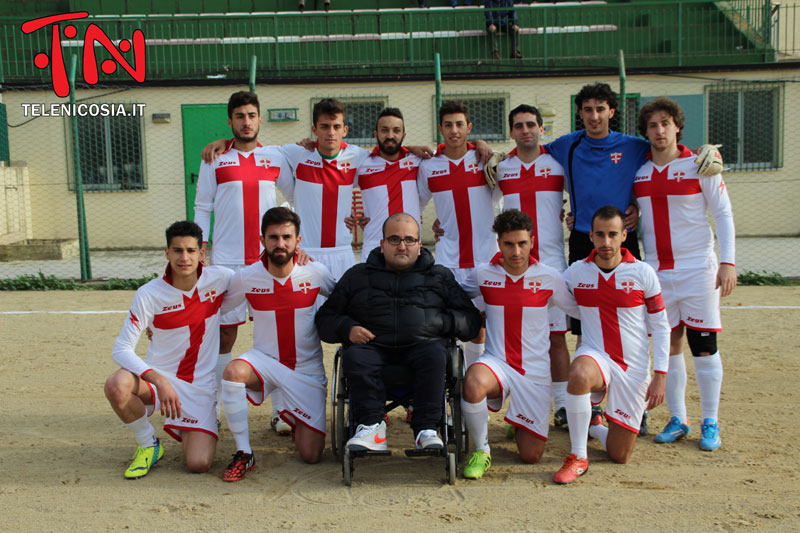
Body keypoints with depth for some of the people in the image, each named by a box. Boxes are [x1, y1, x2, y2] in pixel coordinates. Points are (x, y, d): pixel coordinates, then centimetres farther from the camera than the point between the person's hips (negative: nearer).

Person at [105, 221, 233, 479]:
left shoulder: (220, 279, -7)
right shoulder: (149, 294, -13)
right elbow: (121, 349, -16)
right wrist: (159, 380, -30)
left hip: (201, 386, 0)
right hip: (158, 377, 0)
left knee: (199, 464, -17)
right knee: (116, 386, -34)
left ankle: (198, 430, 22)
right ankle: (148, 444, -3)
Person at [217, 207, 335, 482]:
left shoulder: (315, 272, -9)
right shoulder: (247, 277, -8)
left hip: (306, 369, 0)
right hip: (265, 360, 0)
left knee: (311, 455, -5)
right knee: (233, 371, -36)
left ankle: (295, 421, 33)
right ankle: (244, 453, -18)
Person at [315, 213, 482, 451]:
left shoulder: (440, 276, 21)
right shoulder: (357, 275, 22)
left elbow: (471, 320, 18)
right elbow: (326, 318, 21)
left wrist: (442, 322, -1)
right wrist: (347, 329, -1)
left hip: (422, 344, 0)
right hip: (373, 345, 0)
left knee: (434, 354, -34)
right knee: (354, 357, -32)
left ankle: (426, 430, -31)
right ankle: (372, 427, -30)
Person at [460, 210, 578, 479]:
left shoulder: (549, 277, -4)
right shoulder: (483, 274, -2)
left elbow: (580, 310, 11)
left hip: (535, 371, 1)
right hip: (496, 363, -1)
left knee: (531, 455, 2)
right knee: (473, 383, -39)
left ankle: (519, 424, 39)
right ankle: (481, 450, -12)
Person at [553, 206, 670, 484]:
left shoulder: (643, 272, -5)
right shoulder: (577, 271, -2)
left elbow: (660, 327, 1)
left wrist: (660, 376, -5)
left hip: (634, 367, 1)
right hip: (594, 356, 0)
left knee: (619, 456, 2)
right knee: (579, 375, -41)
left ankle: (592, 425, 37)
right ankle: (578, 458, -23)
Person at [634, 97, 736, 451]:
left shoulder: (699, 165, -2)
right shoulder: (637, 171, 8)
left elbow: (723, 214, -1)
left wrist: (728, 262, -9)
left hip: (697, 269, -3)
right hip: (656, 271, 3)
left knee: (703, 344, -1)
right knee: (668, 344, 6)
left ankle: (711, 424, 10)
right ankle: (677, 420, 16)